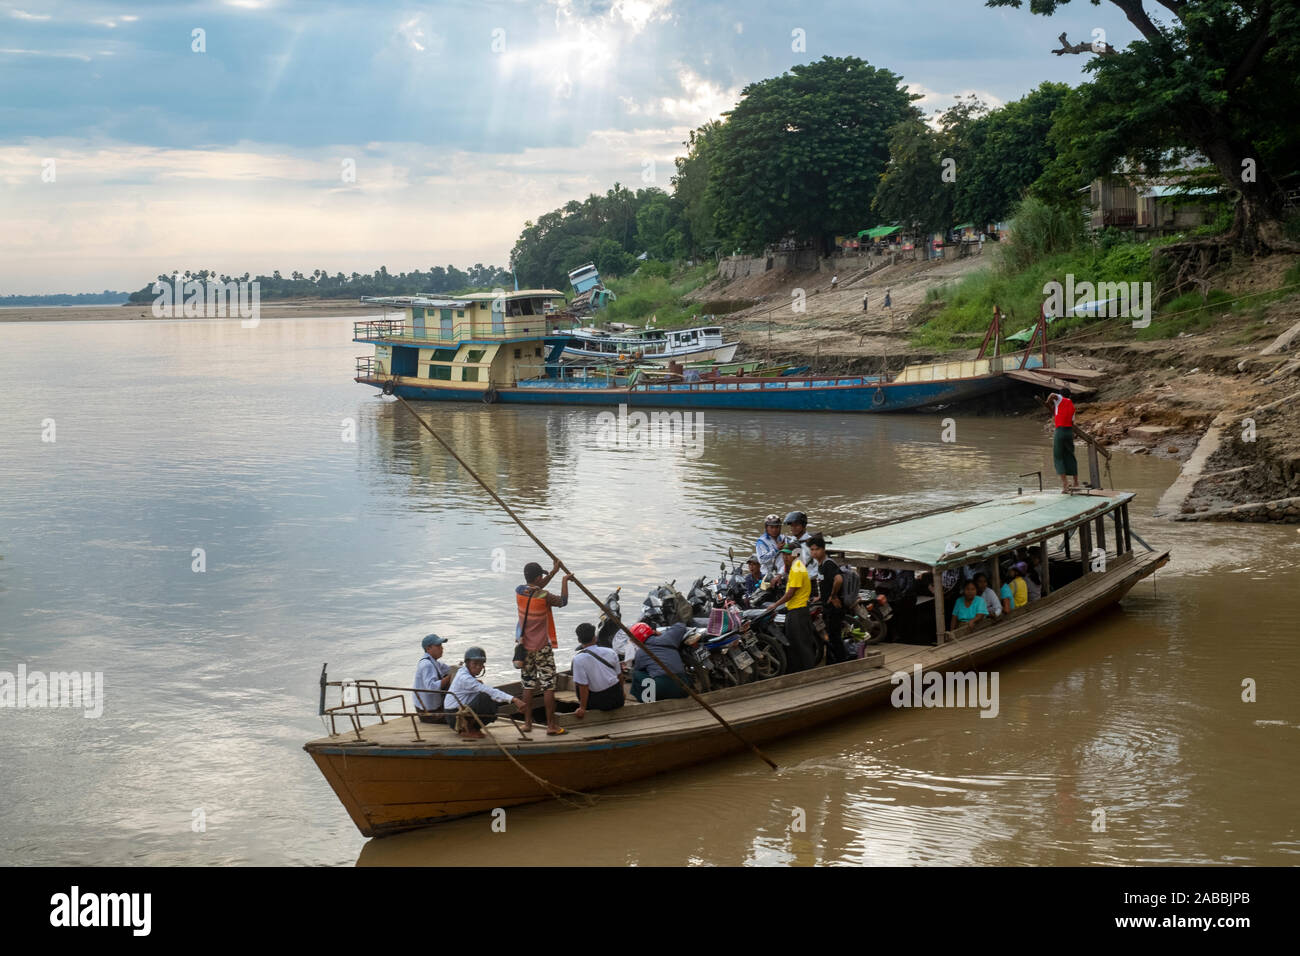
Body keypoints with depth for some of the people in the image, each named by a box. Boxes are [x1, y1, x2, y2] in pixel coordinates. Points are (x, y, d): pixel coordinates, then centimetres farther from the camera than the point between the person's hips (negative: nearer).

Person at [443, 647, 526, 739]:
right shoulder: (464, 678, -20)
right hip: (454, 717, -9)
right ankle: (467, 730, -14)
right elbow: (490, 692, -29)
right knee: (486, 698, -26)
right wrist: (514, 700, -35)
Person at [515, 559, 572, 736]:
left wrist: (554, 572, 20)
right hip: (542, 648, -5)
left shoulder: (519, 591, -3)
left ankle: (527, 723, 16)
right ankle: (551, 726, 1)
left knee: (528, 685, 13)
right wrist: (565, 580, 12)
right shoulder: (544, 597, -19)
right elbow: (563, 601, -1)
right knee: (548, 685, 0)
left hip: (524, 646, 5)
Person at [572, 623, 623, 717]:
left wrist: (582, 708, -6)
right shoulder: (610, 652, -1)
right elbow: (619, 675, 10)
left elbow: (583, 686, -14)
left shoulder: (578, 659, -14)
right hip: (618, 700, 4)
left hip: (601, 703, -4)